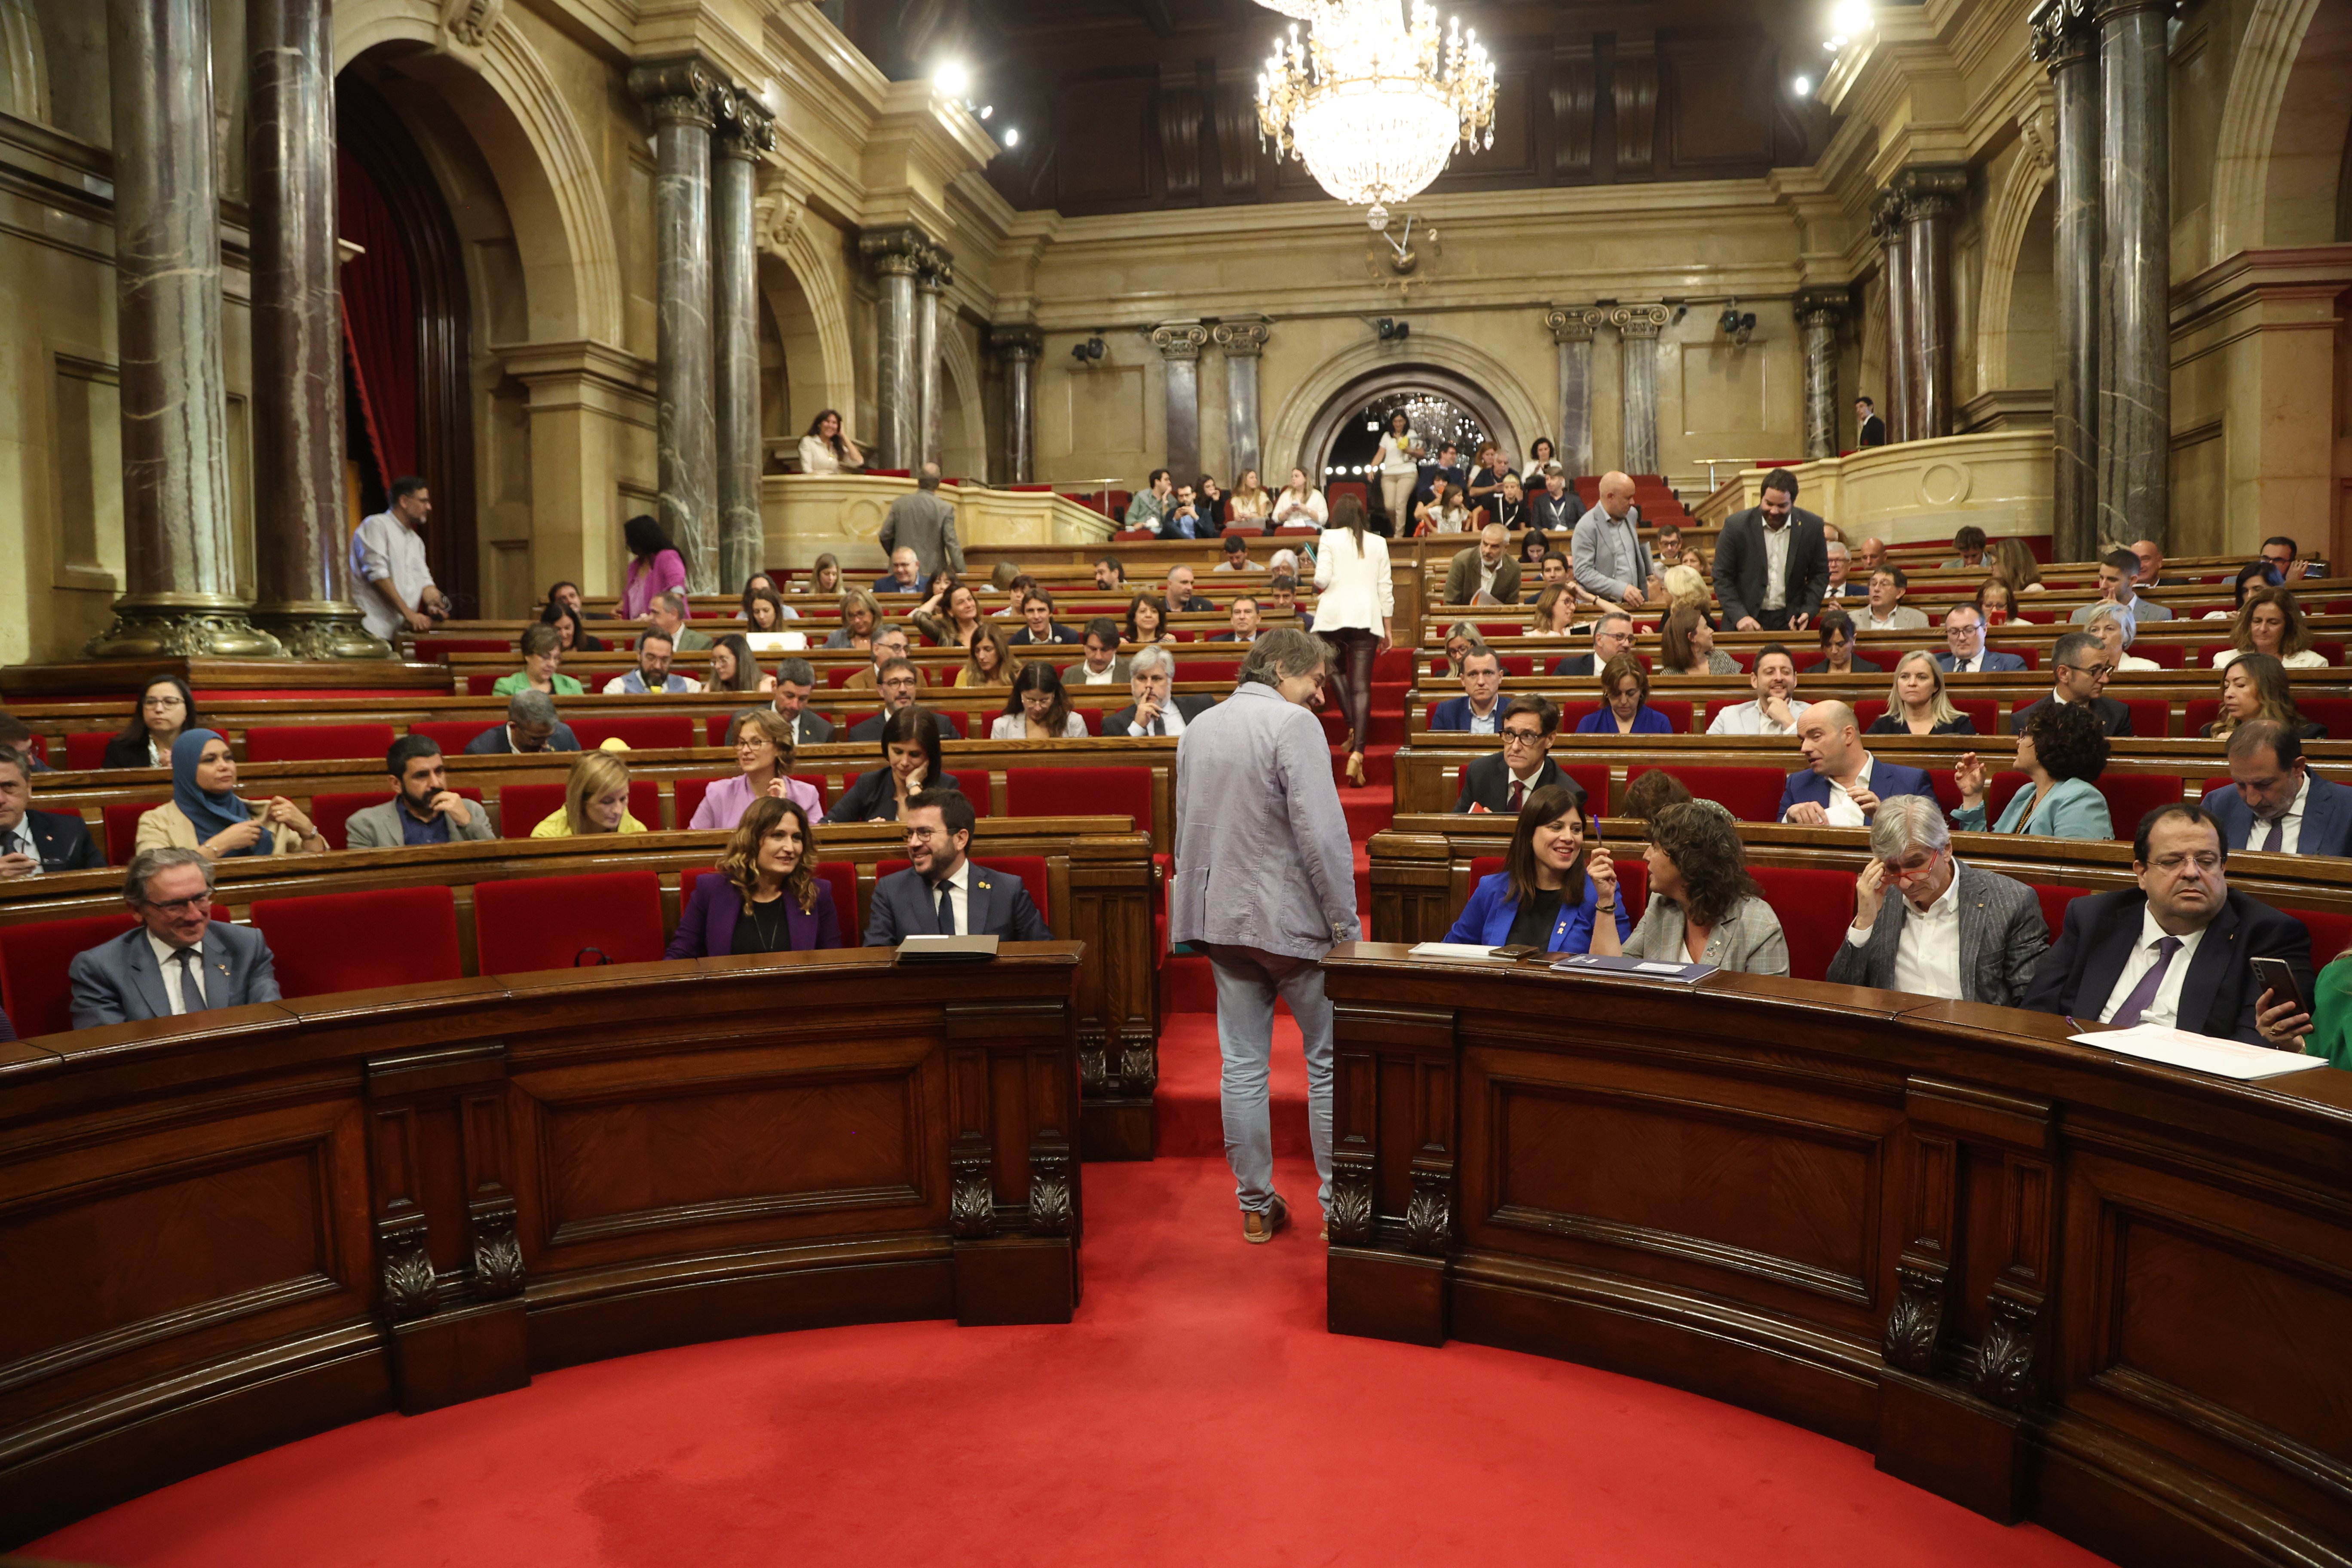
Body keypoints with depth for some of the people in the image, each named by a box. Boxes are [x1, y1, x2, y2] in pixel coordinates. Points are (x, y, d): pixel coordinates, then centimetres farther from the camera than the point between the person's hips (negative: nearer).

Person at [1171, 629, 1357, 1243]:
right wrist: (1346, 925, -13)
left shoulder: (1198, 728, 12)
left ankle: (1256, 1206, 17)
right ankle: (1337, 1204, 10)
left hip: (1222, 917, 7)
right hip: (1294, 917, -7)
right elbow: (1322, 832, -19)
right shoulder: (1293, 724, -12)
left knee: (1243, 1066, 9)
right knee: (1330, 1061, 5)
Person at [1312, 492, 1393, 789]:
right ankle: (1357, 750, -15)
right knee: (1362, 686, -4)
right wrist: (1386, 629, 16)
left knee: (1337, 669, 21)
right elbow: (1385, 588, 10)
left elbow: (1322, 579, -7)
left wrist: (1318, 585, 17)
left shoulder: (1329, 538, 3)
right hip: (1368, 618, 1)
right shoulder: (1378, 543, 11)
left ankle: (1353, 728, 4)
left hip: (1334, 616, -1)